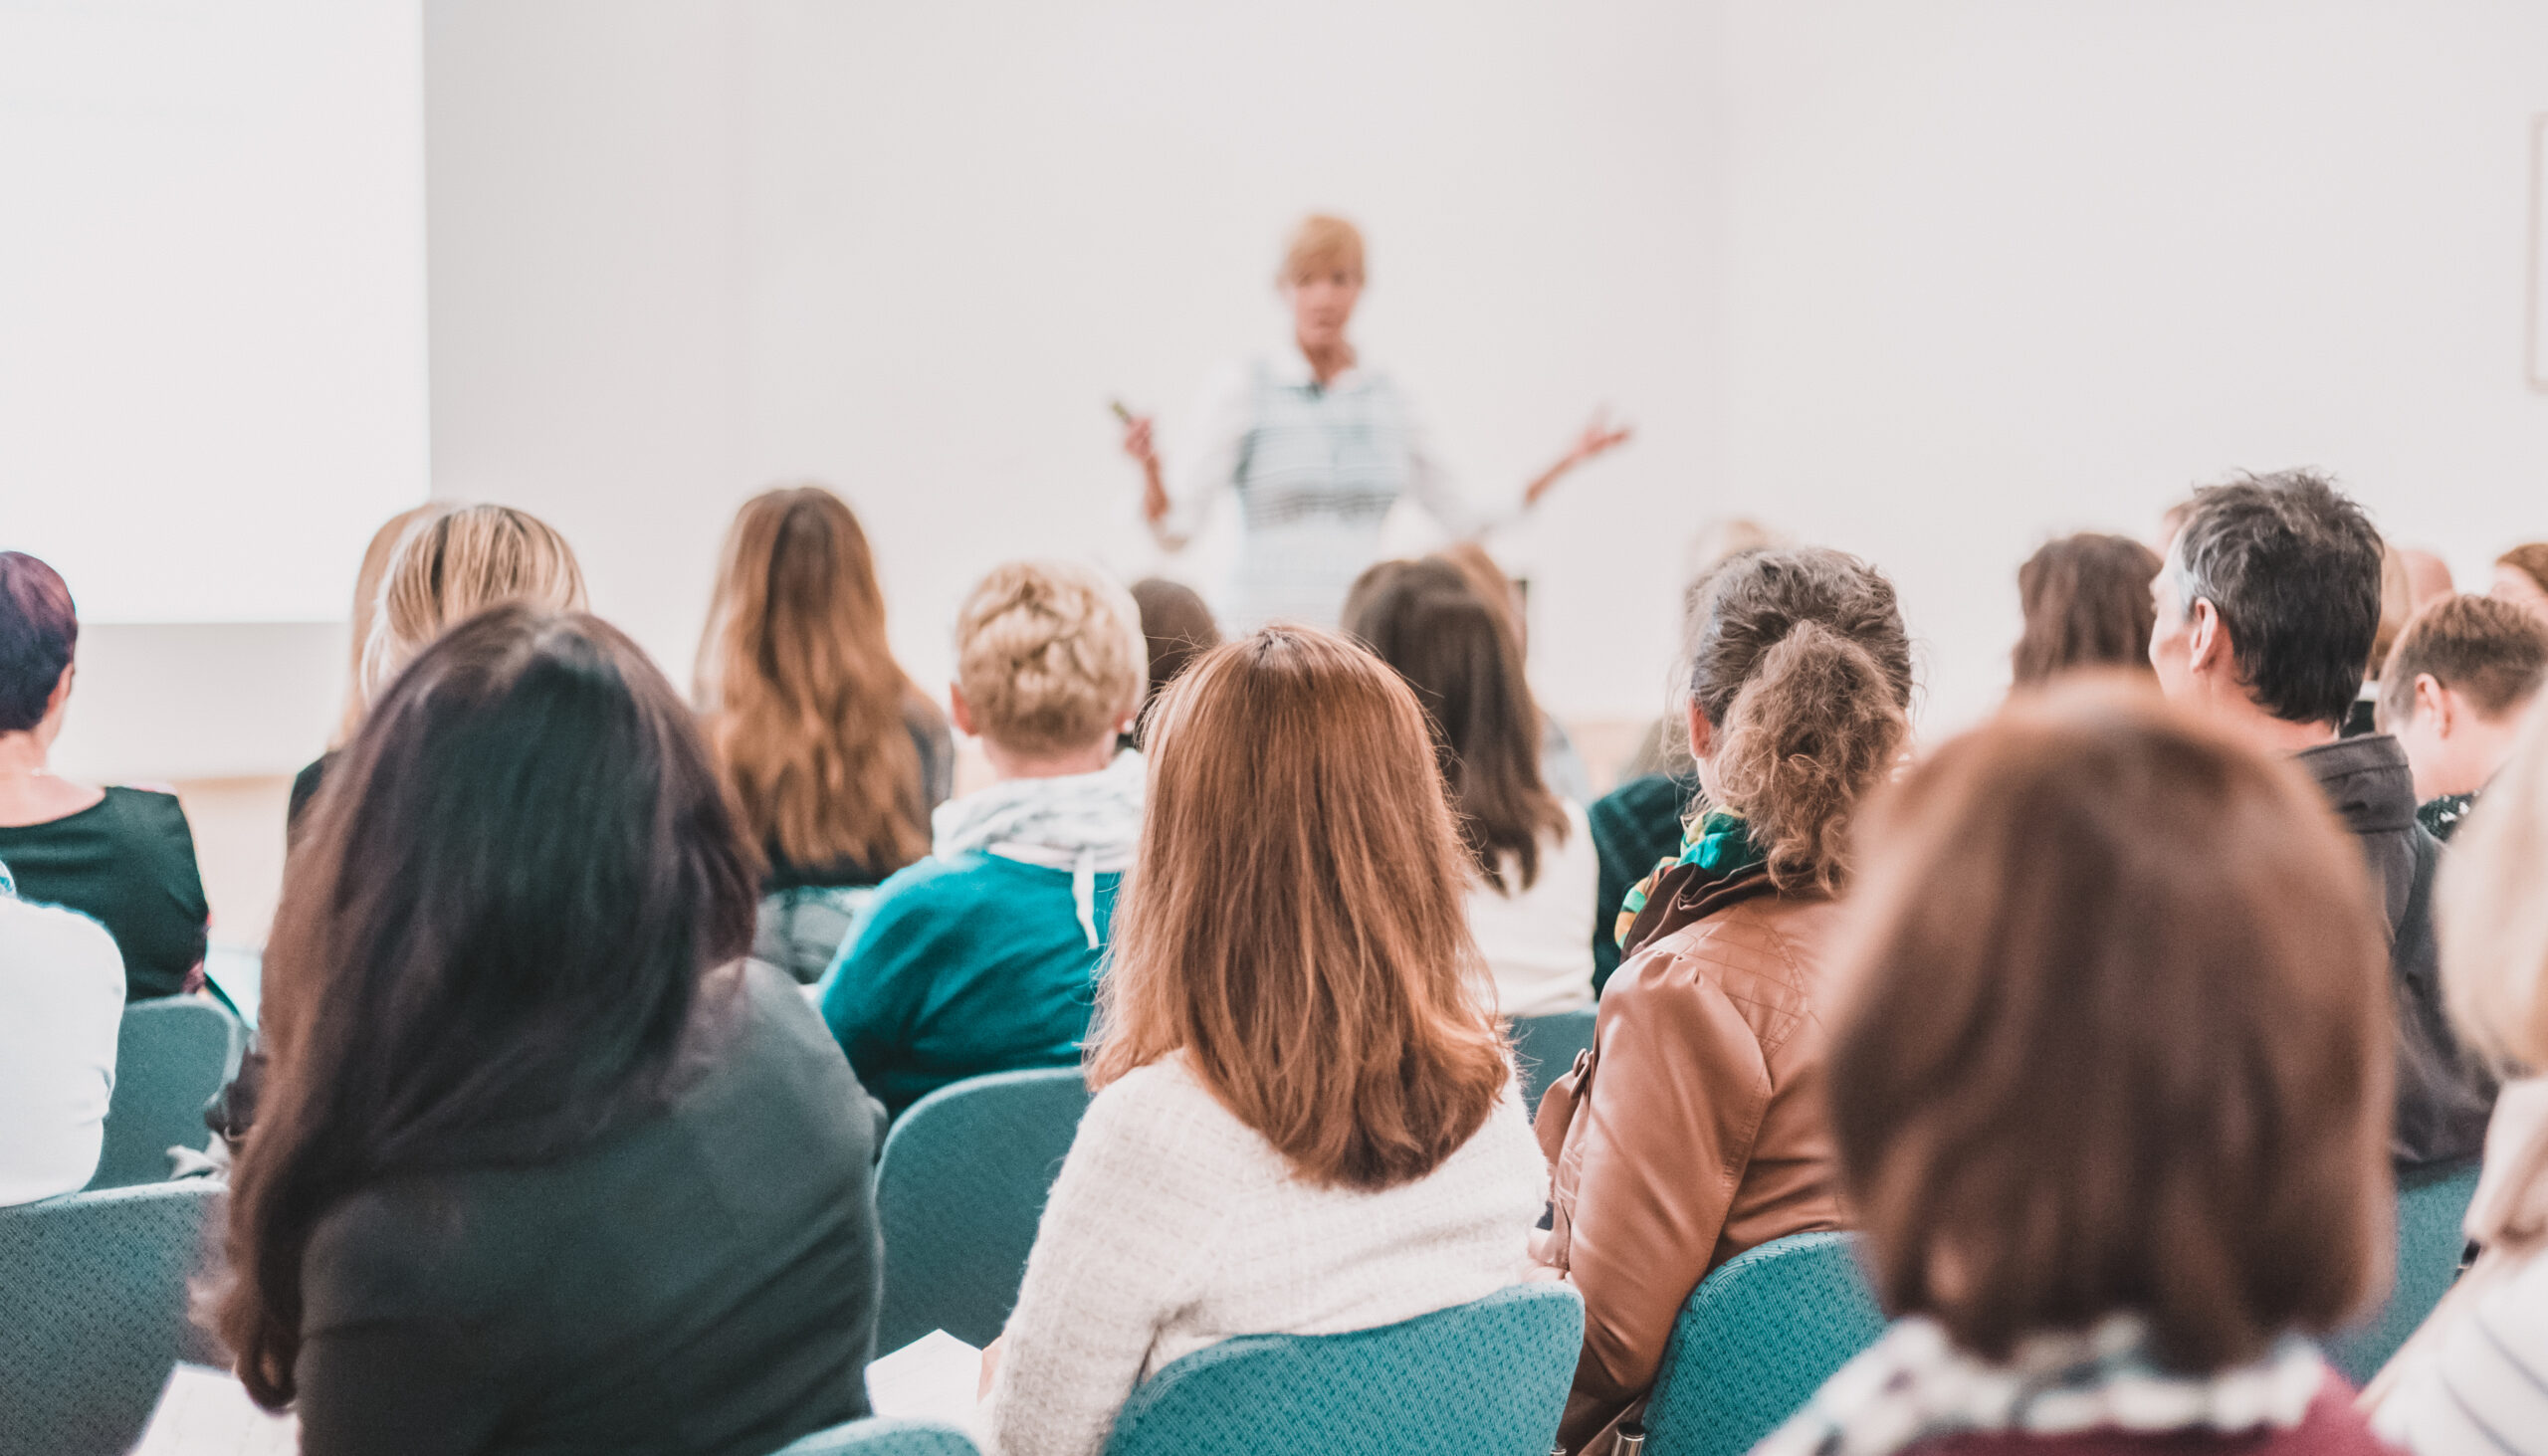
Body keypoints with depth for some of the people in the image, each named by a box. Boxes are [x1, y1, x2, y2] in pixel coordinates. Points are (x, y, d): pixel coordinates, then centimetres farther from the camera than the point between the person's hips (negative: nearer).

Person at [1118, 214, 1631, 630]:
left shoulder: (1388, 397, 11)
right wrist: (1149, 469, -25)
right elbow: (1175, 528, -5)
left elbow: (1464, 518, 19)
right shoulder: (1240, 390, 0)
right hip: (1265, 630, -3)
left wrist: (1569, 459, 14)